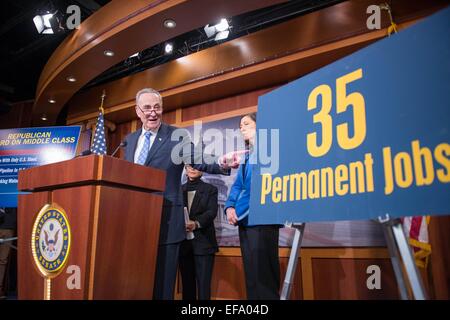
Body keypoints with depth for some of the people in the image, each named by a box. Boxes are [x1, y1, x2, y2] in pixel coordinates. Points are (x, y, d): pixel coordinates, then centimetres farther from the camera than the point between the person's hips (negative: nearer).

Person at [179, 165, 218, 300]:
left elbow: (212, 212, -6)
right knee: (187, 282, 8)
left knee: (203, 283, -5)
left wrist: (196, 223, -23)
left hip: (203, 241, -3)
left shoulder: (210, 189, 7)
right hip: (183, 241, 3)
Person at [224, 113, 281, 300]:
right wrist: (230, 206, -1)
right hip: (244, 218, 8)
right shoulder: (245, 156, 22)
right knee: (251, 273, 14)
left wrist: (256, 138, -14)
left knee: (263, 275, -5)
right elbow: (237, 185, 19)